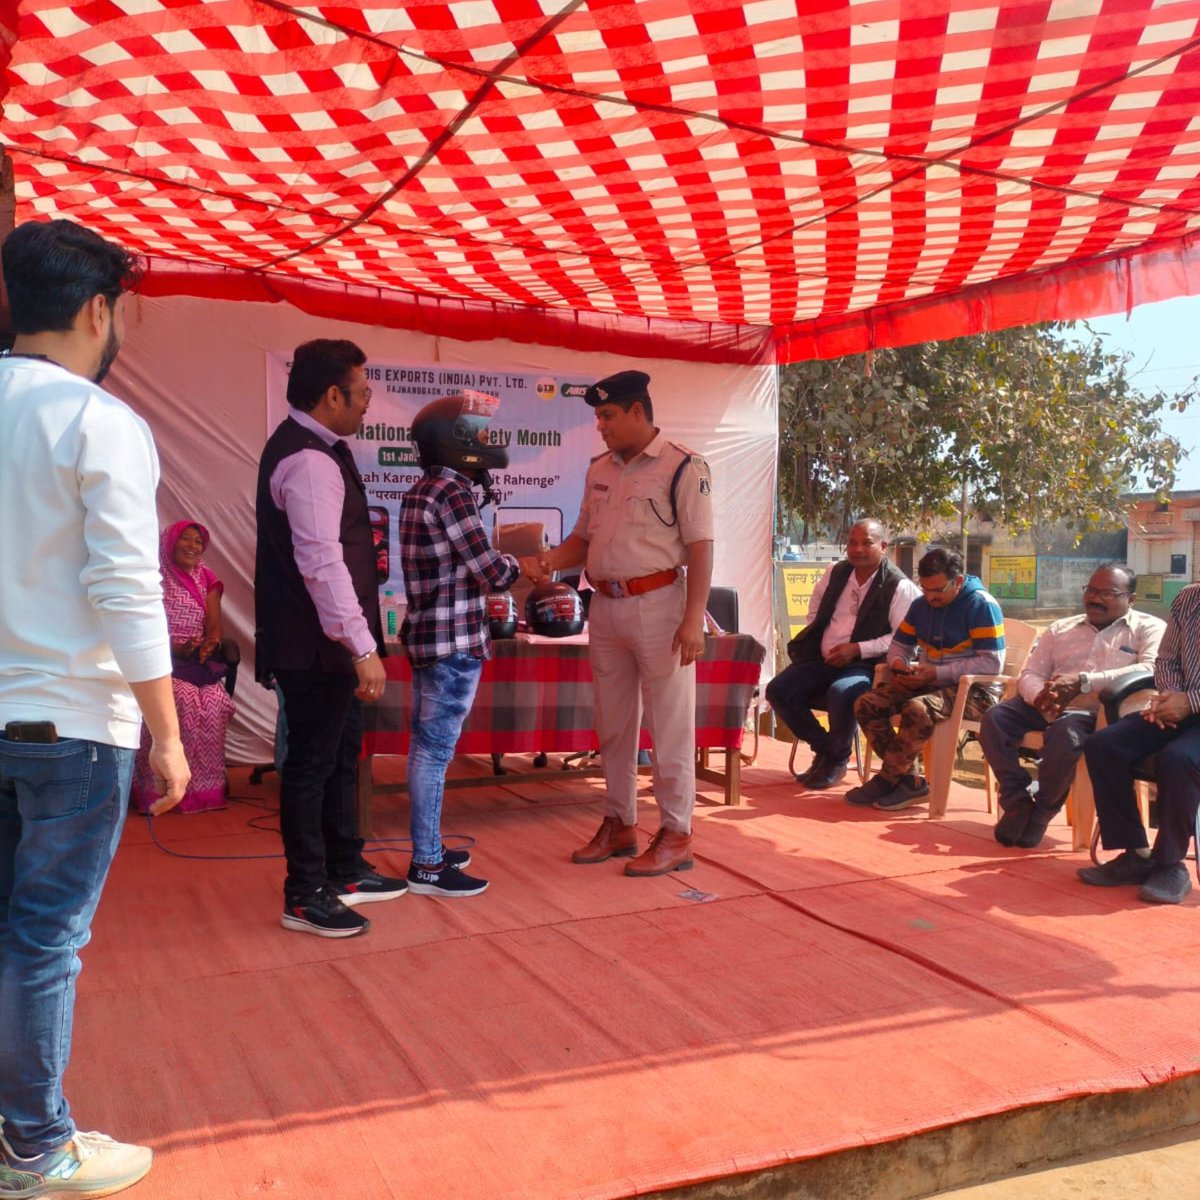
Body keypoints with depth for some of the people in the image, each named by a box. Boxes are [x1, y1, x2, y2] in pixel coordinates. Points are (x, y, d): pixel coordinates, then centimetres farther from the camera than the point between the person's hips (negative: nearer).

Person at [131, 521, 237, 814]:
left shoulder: (207, 580, 16)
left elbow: (214, 628, 9)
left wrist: (211, 643, -16)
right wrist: (176, 648, -20)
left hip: (197, 661, 3)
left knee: (216, 701, -28)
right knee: (185, 700, -32)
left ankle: (207, 787, -20)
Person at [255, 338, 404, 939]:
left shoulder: (311, 447, 13)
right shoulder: (309, 461, -20)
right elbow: (322, 562, -27)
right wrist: (362, 648, -27)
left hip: (328, 641, 10)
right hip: (315, 645, -10)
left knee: (341, 755, 18)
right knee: (312, 763, 0)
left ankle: (345, 871, 32)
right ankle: (305, 896, 13)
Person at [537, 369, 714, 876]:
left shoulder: (683, 467, -7)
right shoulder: (599, 470, 12)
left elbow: (700, 548, -11)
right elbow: (583, 537, 19)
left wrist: (693, 619, -18)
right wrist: (547, 563, 1)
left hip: (657, 605, -7)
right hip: (605, 606, 7)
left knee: (669, 726, 0)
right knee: (613, 726, 14)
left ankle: (676, 834, 11)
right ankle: (619, 824, 27)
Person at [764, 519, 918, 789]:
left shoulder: (899, 587, -8)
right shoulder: (836, 573, 11)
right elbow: (815, 607, 28)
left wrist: (858, 649, -21)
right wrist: (813, 641, 13)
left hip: (867, 665, -6)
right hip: (823, 659, 6)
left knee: (840, 693, -37)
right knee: (778, 690, -14)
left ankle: (837, 759, -8)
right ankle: (823, 747, 5)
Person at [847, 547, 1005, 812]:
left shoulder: (981, 605, -11)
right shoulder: (921, 604, 10)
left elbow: (992, 662, -18)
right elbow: (898, 646, 20)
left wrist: (937, 673, -23)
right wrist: (900, 664, -6)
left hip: (972, 690, -7)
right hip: (927, 683, 8)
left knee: (917, 709, -37)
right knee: (866, 704, -14)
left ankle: (887, 779, -18)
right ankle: (909, 779, -16)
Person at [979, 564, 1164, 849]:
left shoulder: (1149, 628, 8)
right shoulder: (1062, 628, 22)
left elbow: (1152, 669, -13)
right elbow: (1029, 674, 14)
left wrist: (1084, 681, -23)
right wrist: (1040, 696, -13)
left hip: (1098, 712, -5)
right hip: (1047, 706, 5)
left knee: (1066, 733, -37)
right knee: (995, 718, -23)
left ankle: (1042, 809, -14)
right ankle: (1018, 800, -12)